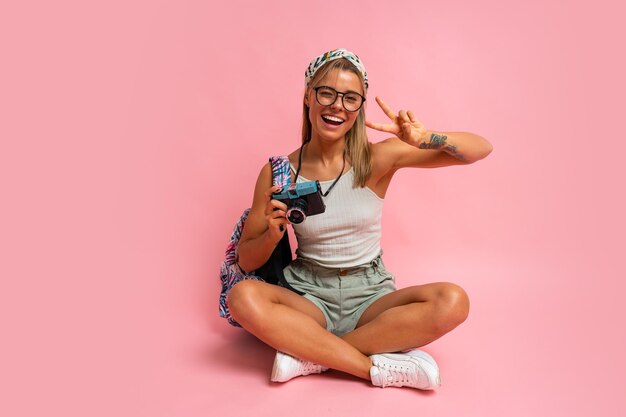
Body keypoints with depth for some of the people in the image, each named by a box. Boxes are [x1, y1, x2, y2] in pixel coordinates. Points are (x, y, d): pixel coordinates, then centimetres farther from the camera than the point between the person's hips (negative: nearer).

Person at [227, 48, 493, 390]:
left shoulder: (377, 158, -5)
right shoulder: (278, 173, -4)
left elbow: (481, 148, -7)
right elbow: (246, 261, 2)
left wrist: (425, 139, -27)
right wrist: (272, 234, -20)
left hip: (371, 296, 1)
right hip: (310, 297, 0)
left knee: (452, 302, -25)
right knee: (243, 297, -29)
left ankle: (310, 354, -19)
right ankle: (382, 368, -22)